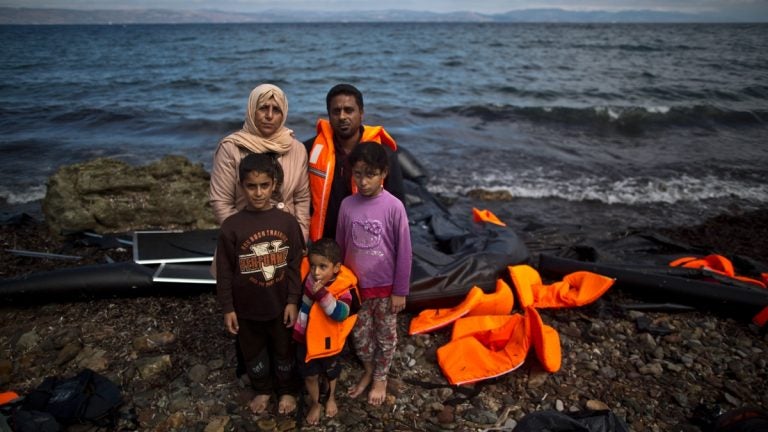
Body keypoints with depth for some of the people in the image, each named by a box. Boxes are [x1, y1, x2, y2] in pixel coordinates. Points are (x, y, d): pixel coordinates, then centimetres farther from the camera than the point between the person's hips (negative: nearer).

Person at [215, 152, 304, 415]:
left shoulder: (287, 222, -11)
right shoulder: (231, 226, -13)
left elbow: (295, 265, -5)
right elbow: (224, 271, -6)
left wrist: (293, 300, -5)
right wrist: (227, 308, -4)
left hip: (280, 304, 0)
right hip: (247, 307, 0)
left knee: (284, 351, 19)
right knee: (253, 353, 21)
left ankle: (287, 390, 43)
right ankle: (262, 390, 46)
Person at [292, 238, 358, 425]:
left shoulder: (343, 288, -27)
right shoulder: (309, 280, -13)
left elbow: (340, 313, -43)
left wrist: (322, 293, -47)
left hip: (329, 340, -2)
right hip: (306, 337, 2)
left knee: (331, 371, 25)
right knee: (310, 375, 15)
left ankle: (331, 397, 54)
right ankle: (315, 403, 42)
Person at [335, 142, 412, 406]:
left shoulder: (394, 207, -17)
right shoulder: (347, 205, -8)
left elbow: (404, 252, -11)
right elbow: (340, 246, 3)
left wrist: (400, 291, -7)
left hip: (384, 286, -3)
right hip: (355, 284, 3)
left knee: (385, 335, 16)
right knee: (360, 334, 18)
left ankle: (381, 378, 39)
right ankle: (368, 372, 44)